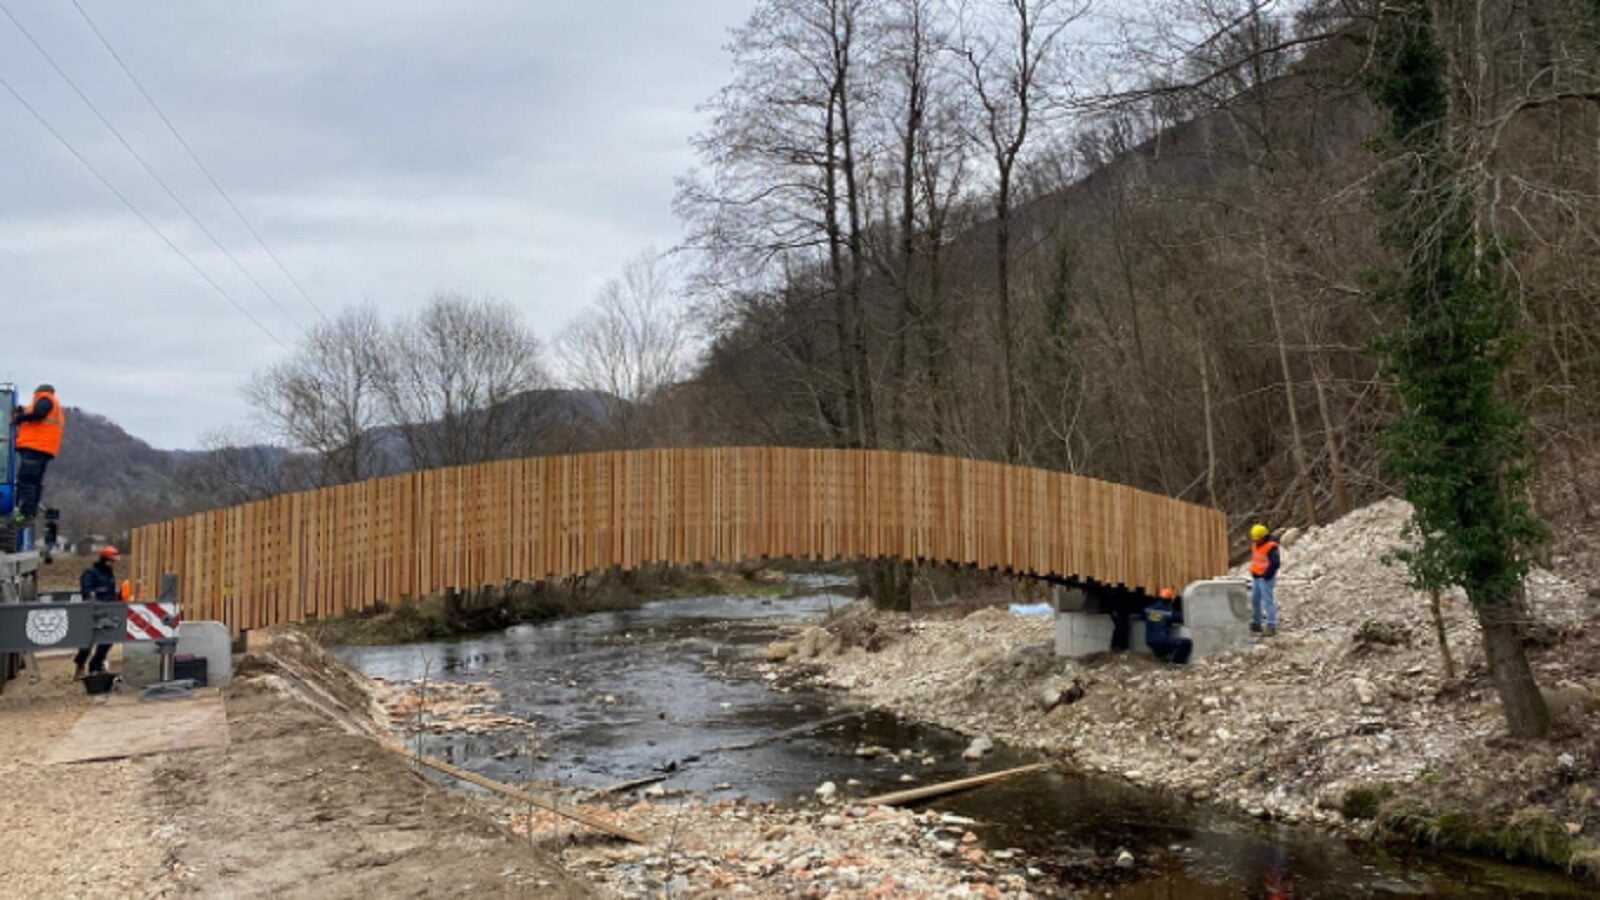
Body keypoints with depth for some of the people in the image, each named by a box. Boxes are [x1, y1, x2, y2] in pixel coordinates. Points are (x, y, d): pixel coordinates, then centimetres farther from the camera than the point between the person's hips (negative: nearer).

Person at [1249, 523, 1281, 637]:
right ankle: (1256, 623, 26)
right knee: (1255, 600, 15)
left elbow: (1276, 563, -24)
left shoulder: (1271, 547, -18)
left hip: (1266, 578, -9)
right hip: (1256, 577, 9)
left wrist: (1267, 575, -18)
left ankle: (1271, 626, -10)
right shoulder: (1255, 544, 9)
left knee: (1268, 601, -10)